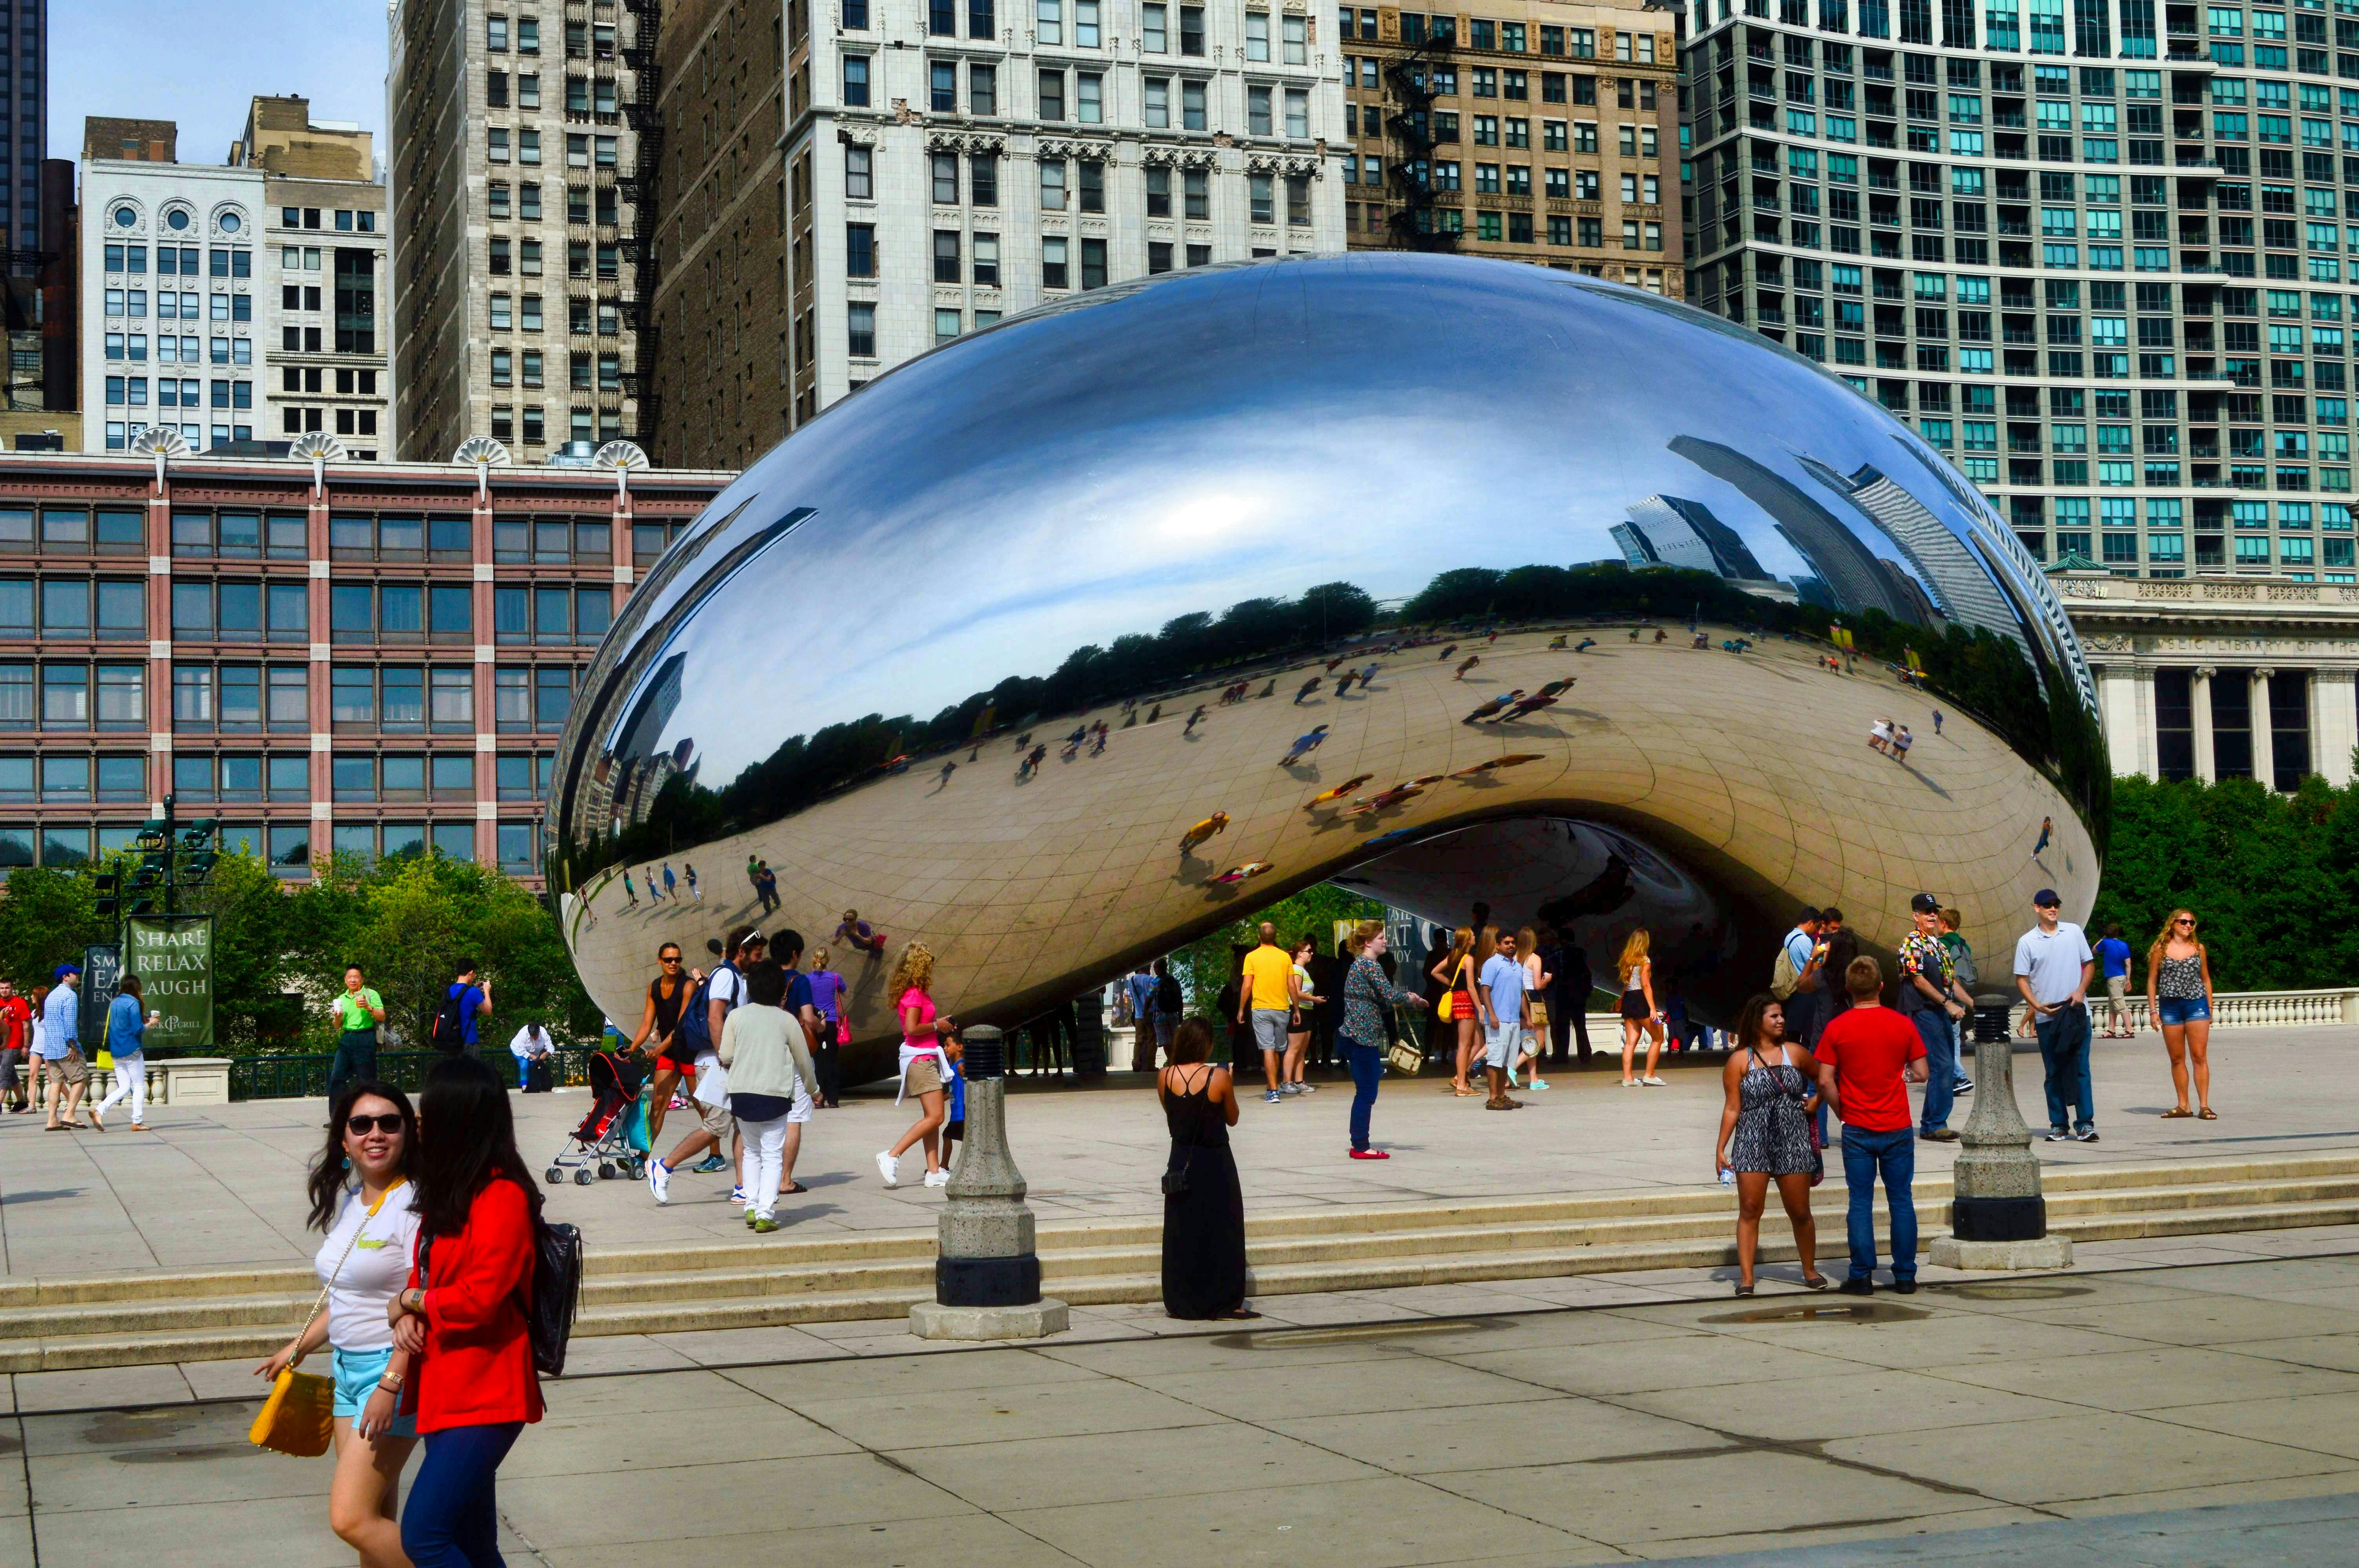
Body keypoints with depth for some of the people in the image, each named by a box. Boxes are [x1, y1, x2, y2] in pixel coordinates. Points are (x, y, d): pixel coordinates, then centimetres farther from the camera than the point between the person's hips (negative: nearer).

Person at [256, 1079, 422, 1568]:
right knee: (375, 1518, 11)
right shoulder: (348, 1202, 12)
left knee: (351, 1519, -13)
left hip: (396, 1368, -9)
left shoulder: (413, 1205, -15)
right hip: (347, 1367, 9)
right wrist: (298, 1347, 27)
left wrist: (391, 1384, -26)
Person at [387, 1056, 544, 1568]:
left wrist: (410, 1301, -5)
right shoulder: (447, 1194, 15)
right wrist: (408, 1316, -3)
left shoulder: (502, 1198, -16)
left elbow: (481, 1297, -21)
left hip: (484, 1399, -10)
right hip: (448, 1395, 10)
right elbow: (427, 1275, 19)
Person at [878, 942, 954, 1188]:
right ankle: (892, 1156, -12)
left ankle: (934, 1172, 8)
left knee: (932, 1117, 9)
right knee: (935, 1117, -11)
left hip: (926, 1059, 10)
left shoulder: (917, 993, 13)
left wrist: (939, 1024, 9)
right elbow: (912, 1028, -24)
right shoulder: (915, 994, -15)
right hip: (920, 1059, -10)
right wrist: (936, 1025, -12)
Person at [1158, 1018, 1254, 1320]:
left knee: (1182, 1233, 10)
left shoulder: (1165, 1077, -7)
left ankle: (1182, 1304, 13)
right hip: (1216, 1164, -3)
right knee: (1221, 1232, 7)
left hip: (1181, 1163, 3)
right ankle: (1225, 1302, 8)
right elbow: (1232, 1119, -1)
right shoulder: (1219, 1077, -15)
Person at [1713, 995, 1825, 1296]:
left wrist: (1815, 1102, 9)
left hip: (1793, 1142, 2)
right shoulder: (1740, 1060, 1)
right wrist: (1721, 1149, -5)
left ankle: (1810, 1270, 23)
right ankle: (1746, 1278, -4)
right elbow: (1732, 1108, -1)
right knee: (1750, 1210, -6)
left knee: (1800, 1212, 5)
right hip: (1752, 1143, -2)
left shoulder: (1795, 1053, 7)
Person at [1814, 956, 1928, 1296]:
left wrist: (1843, 1113, 6)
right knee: (1902, 1201, 8)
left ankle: (1862, 1277, 3)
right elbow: (1921, 1074, 1)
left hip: (1857, 1128, -1)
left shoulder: (1836, 1028, -6)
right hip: (1897, 1127, 1)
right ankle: (1905, 1276, 10)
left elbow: (1825, 1082, -8)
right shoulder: (1902, 1025, -2)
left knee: (1861, 1202, 4)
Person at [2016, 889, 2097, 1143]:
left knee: (2081, 1069, -3)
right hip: (2047, 1017, 0)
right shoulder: (2027, 942, 2)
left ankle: (2085, 1124, -2)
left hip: (2077, 1012, 0)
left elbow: (2089, 964, 12)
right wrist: (2038, 1006, -10)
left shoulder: (2073, 932, 7)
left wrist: (2080, 991, -5)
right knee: (2054, 1072, 4)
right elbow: (2021, 980, 3)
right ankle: (2058, 1125, 9)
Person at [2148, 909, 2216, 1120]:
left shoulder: (2198, 948, 9)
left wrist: (2210, 1008, 11)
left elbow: (2206, 979, 15)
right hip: (2170, 1006, 0)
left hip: (2196, 1005, 0)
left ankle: (2204, 1105, -5)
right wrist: (2153, 1009, 0)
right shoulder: (2161, 949, 4)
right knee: (2177, 1059, 5)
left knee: (2199, 1057, -5)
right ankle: (2183, 1106, 11)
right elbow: (2152, 980, 6)